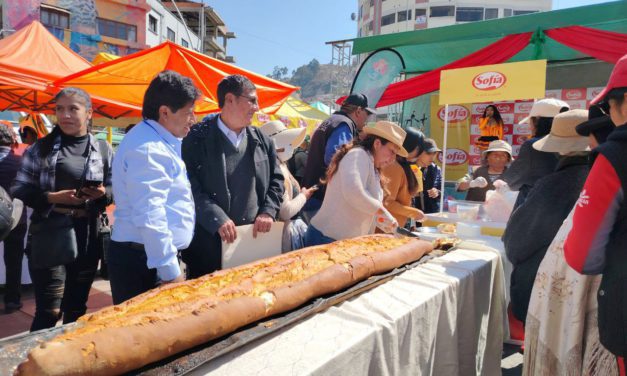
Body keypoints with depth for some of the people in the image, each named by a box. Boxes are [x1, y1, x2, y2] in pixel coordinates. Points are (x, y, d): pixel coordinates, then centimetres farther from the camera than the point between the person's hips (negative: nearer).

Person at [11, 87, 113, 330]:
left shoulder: (103, 150, 5)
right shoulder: (41, 147, 2)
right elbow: (19, 188, 2)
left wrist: (102, 193, -12)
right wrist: (51, 197, -15)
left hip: (87, 234, 2)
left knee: (76, 306, 14)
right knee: (48, 311, -2)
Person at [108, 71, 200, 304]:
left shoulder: (160, 142, 15)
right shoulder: (148, 149, -18)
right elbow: (150, 217, -24)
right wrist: (170, 271, -21)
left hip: (148, 258, 10)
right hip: (143, 260, -10)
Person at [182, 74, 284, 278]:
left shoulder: (262, 141, 9)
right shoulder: (197, 139, -7)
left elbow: (276, 179, 13)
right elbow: (190, 187, -11)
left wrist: (268, 212, -2)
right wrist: (217, 220, -19)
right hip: (210, 242, -4)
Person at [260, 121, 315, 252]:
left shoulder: (281, 166, 10)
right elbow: (285, 212, -25)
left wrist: (301, 194, 1)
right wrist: (303, 196, -11)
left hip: (292, 226, 10)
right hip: (285, 231, -10)